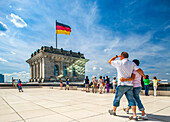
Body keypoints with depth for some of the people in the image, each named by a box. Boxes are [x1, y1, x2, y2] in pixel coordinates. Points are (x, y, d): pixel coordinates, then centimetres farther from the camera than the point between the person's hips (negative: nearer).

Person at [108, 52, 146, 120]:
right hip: (130, 85, 5)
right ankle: (134, 116, 3)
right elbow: (139, 70, 2)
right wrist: (143, 75, 21)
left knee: (117, 99, 11)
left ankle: (113, 111, 28)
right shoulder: (132, 64, 5)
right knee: (131, 99, 7)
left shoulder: (119, 63, -7)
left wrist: (116, 56, 17)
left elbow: (109, 61, 7)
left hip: (122, 85, -4)